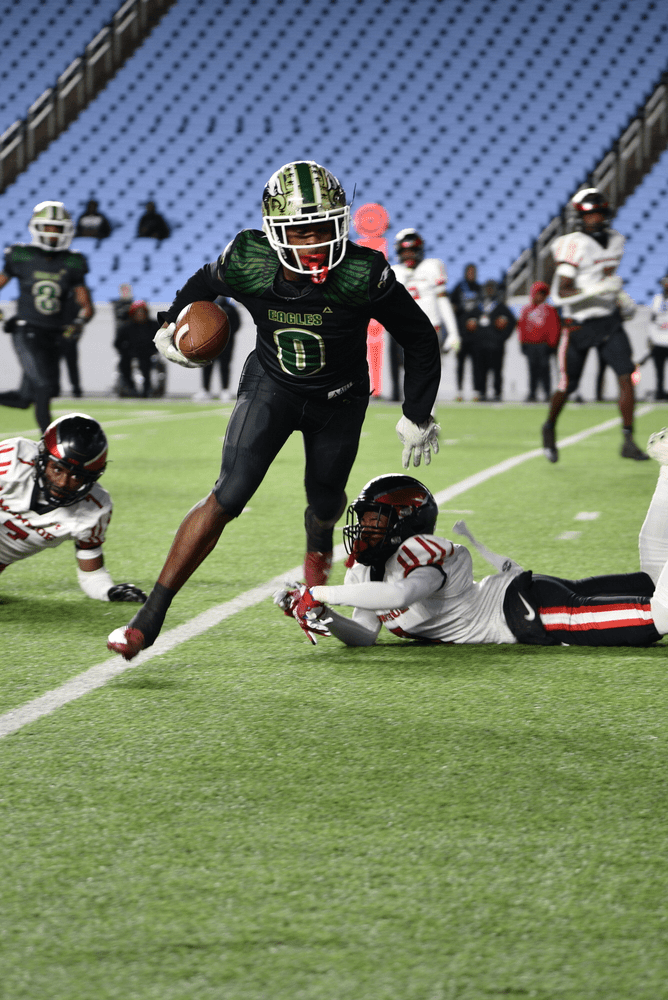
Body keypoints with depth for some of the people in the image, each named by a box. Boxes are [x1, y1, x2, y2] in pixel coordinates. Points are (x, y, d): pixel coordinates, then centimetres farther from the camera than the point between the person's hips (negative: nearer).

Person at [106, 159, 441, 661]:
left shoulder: (362, 273, -30)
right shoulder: (250, 263, -25)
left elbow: (420, 339, -15)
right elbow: (205, 282, 2)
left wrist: (418, 416, -10)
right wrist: (171, 323, 14)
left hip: (338, 399, 1)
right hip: (271, 386, 0)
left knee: (325, 501, 18)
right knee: (228, 497, -15)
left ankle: (318, 541, 61)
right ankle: (150, 618, -12)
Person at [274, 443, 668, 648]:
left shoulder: (420, 551, -22)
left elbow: (397, 596, -42)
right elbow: (366, 636, 3)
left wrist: (319, 593, -37)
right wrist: (325, 619, -17)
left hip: (531, 607, -8)